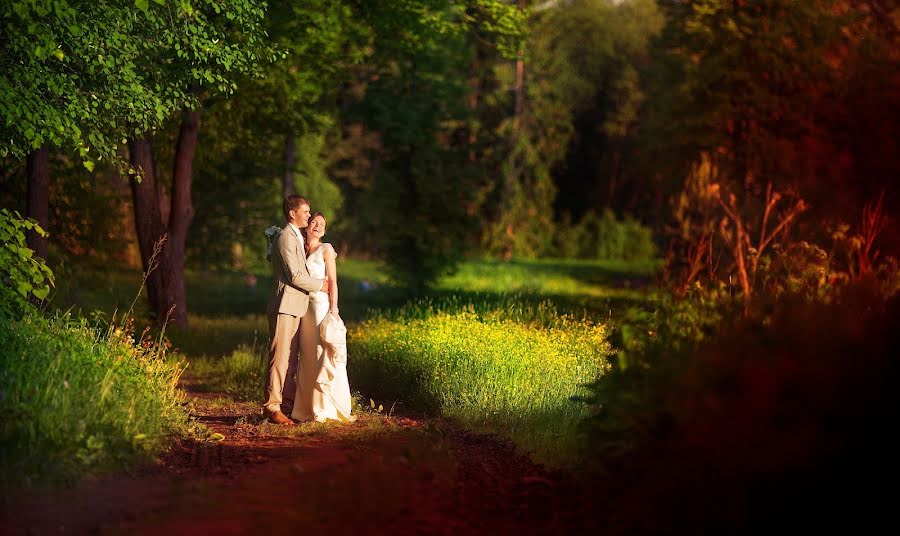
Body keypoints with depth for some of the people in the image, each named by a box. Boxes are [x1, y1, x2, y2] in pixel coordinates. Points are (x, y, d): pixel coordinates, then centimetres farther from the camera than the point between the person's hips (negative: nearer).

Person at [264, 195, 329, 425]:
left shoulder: (298, 238, 21)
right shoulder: (285, 238, -12)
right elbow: (295, 276, -16)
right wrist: (320, 285, -4)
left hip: (297, 307, 10)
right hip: (285, 305, -10)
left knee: (291, 359, 10)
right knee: (280, 357, -9)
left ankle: (288, 405, 13)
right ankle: (273, 408, -9)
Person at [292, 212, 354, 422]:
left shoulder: (326, 249, 0)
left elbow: (333, 282, -5)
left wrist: (333, 310, -13)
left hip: (322, 305, -6)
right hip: (305, 307, 6)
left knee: (324, 356, -9)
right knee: (308, 358, 6)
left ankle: (328, 407, -8)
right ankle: (309, 408, 9)